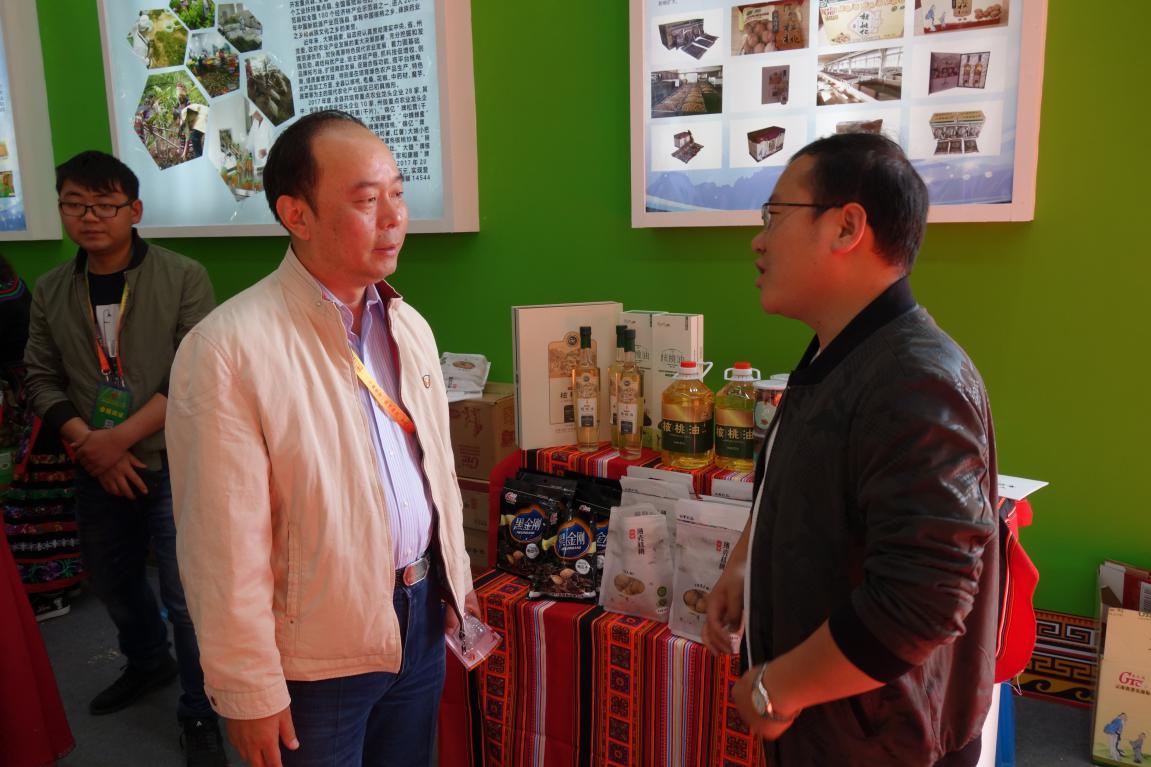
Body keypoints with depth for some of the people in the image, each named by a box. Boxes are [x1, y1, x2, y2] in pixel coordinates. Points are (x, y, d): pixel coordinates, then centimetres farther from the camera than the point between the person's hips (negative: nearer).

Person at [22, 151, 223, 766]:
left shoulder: (183, 278, -10)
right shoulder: (51, 292, 4)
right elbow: (42, 381, 7)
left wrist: (122, 437, -18)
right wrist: (88, 443, -9)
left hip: (172, 464, -5)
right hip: (97, 472, 5)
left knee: (185, 598, -1)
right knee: (112, 581, 22)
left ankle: (199, 716, 21)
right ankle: (148, 662, 50)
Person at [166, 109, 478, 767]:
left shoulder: (410, 327, 3)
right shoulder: (229, 349, -19)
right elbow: (224, 540, -17)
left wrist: (456, 577, 15)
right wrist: (251, 693, -12)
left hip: (422, 615, 6)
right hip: (318, 650, -6)